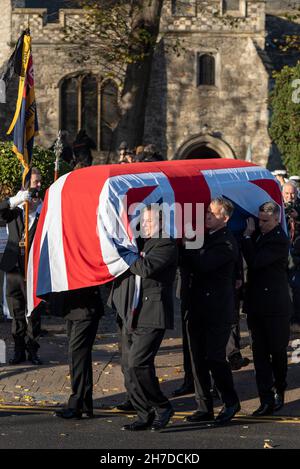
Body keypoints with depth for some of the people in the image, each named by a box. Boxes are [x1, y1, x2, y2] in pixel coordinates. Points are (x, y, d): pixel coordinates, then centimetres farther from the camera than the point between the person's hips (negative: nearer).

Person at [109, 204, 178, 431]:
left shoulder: (166, 245, -7)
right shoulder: (138, 243, 20)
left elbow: (146, 267, -21)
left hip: (151, 317, -9)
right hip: (131, 316, 9)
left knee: (137, 364, -17)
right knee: (129, 367, 6)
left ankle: (162, 407, 0)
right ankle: (146, 415, 13)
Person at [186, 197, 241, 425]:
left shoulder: (227, 242, -12)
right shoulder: (204, 236, 14)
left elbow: (203, 264, -23)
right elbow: (194, 263, 17)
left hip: (218, 309, -8)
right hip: (199, 307, 8)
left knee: (215, 357, -6)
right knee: (198, 358, 7)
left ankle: (231, 402, 12)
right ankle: (204, 407, 13)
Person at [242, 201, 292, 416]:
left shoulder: (280, 241, -15)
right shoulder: (259, 235, 9)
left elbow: (255, 261, -23)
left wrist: (248, 235, -14)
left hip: (275, 305, -7)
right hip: (256, 304, 7)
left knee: (278, 351, 7)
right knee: (260, 352, 2)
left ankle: (279, 390, 29)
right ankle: (267, 400, 1)